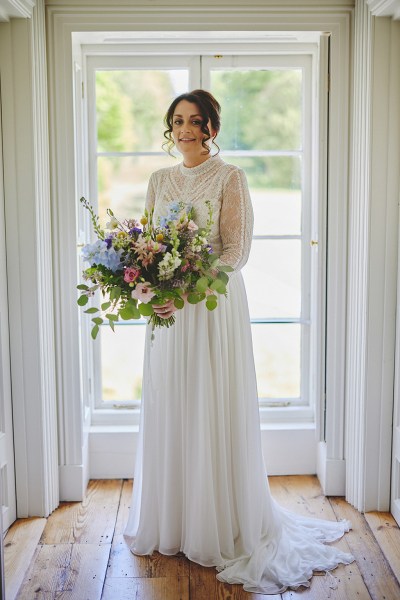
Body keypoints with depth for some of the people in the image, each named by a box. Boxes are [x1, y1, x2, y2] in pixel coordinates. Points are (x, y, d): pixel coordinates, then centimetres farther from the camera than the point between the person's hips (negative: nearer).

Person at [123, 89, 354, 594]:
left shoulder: (229, 178, -3)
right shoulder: (159, 180, 13)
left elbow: (237, 249, -10)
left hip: (214, 305, -5)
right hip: (167, 306, 5)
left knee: (213, 412, -1)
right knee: (167, 411, 9)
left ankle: (219, 528, 15)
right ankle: (169, 521, 24)